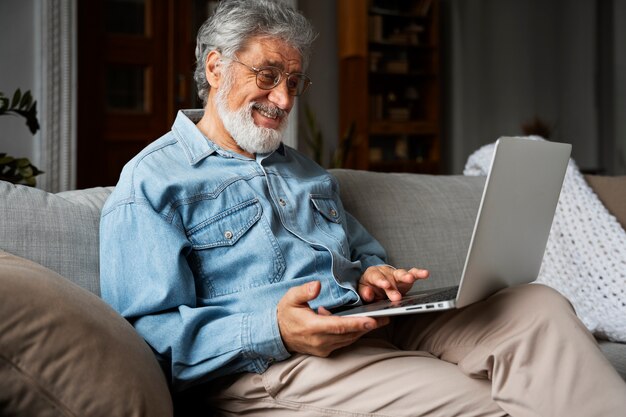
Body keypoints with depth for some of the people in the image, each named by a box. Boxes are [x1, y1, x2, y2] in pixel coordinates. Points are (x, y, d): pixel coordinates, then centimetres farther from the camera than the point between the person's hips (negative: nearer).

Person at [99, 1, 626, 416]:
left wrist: (372, 276, 6)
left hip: (371, 329, 8)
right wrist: (271, 331, -23)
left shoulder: (306, 171, 26)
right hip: (270, 365, -7)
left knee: (539, 306, -12)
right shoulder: (151, 182, 1)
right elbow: (148, 335, -9)